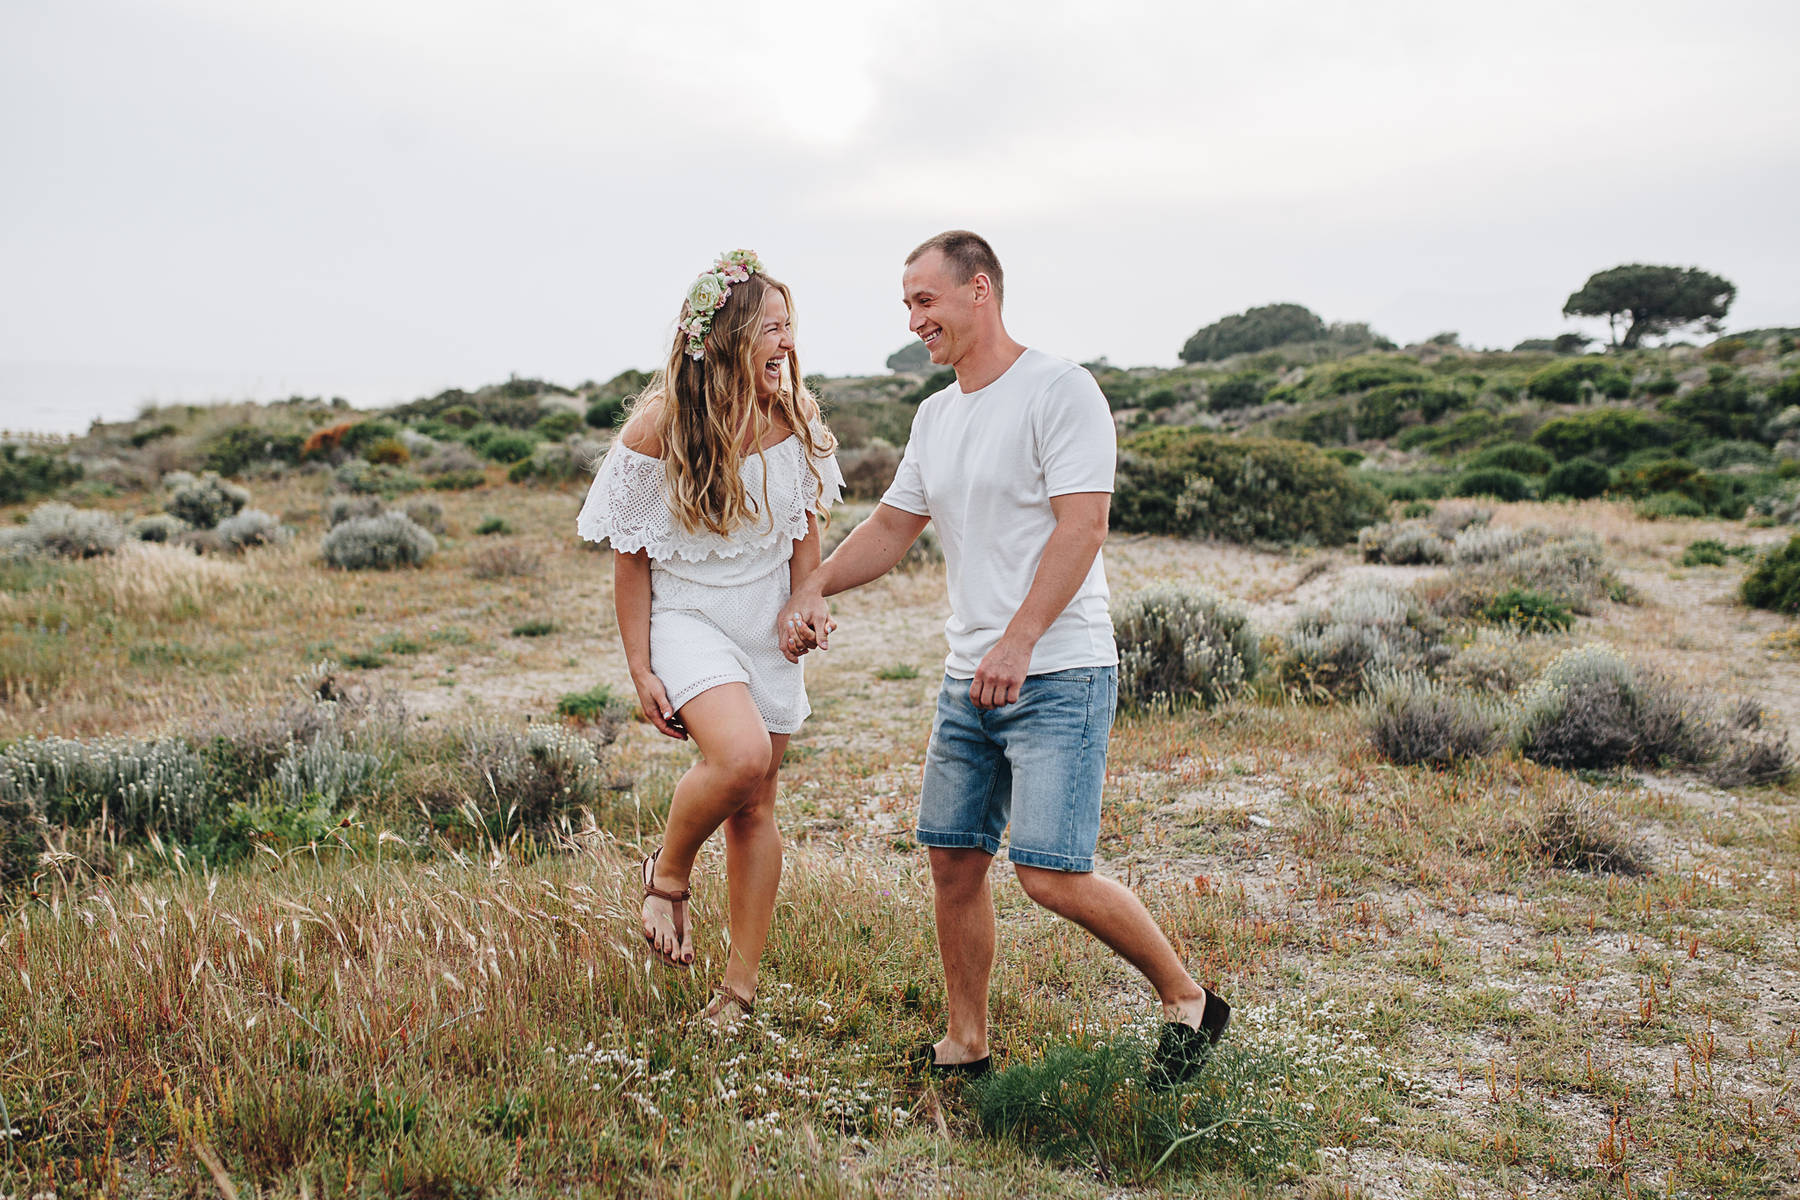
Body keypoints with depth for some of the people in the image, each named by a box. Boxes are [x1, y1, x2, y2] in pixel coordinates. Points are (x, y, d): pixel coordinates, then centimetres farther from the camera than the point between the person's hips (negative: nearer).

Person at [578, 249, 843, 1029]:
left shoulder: (795, 414, -7)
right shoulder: (657, 426, -18)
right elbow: (630, 556, -10)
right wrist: (640, 672, -10)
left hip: (766, 625, 4)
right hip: (687, 616, -4)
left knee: (756, 807, 8)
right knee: (740, 757, -30)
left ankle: (739, 989, 22)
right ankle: (667, 877, 2)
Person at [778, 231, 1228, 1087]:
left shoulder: (1059, 390, -10)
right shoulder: (935, 416, 15)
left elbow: (1081, 526, -18)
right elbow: (893, 525, 22)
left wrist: (1017, 643, -25)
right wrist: (813, 587, 8)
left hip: (1057, 677, -8)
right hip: (967, 680, 8)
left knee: (1052, 875, -12)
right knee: (953, 859, 9)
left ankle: (1187, 1002, 9)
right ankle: (965, 1045, 24)